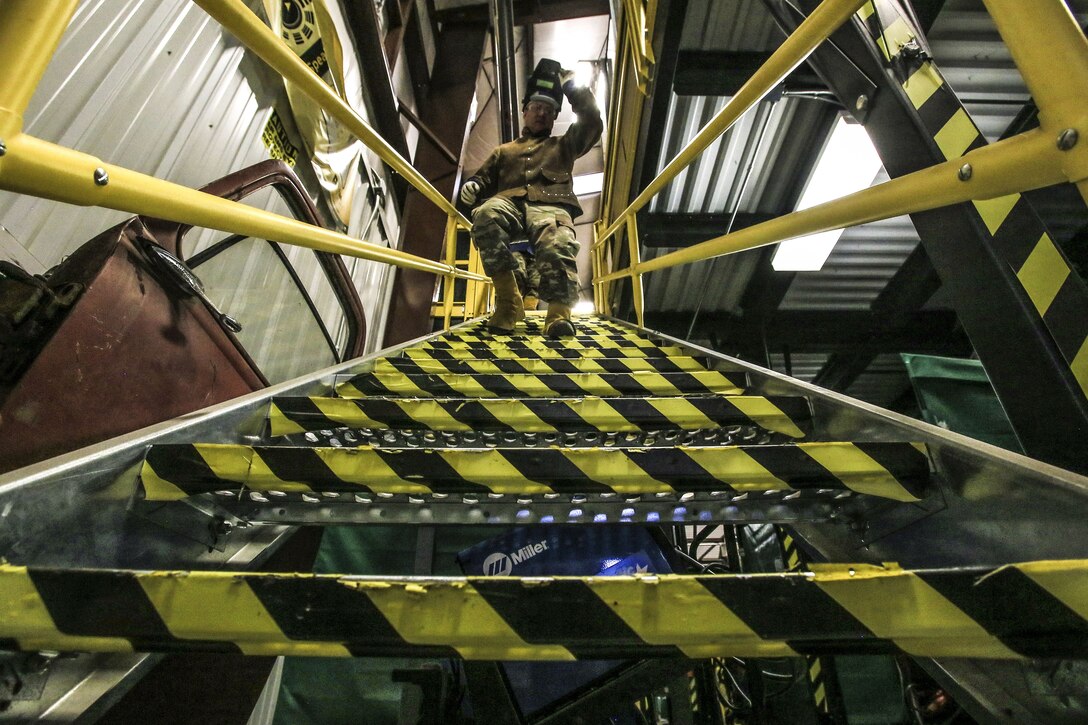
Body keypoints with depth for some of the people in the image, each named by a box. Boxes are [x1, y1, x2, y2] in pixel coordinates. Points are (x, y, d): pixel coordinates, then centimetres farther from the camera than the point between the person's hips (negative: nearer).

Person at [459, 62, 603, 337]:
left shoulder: (563, 145, 38)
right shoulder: (504, 151, 40)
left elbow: (592, 121, 27)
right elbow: (484, 178, 29)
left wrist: (570, 85, 33)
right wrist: (472, 185, 4)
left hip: (550, 205, -1)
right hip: (509, 202, 1)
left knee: (557, 242, -39)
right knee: (485, 214, -38)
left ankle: (559, 312, -56)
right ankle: (508, 301, -37)